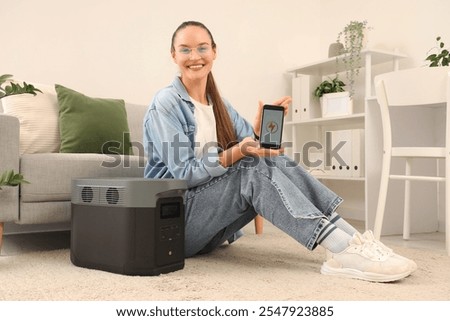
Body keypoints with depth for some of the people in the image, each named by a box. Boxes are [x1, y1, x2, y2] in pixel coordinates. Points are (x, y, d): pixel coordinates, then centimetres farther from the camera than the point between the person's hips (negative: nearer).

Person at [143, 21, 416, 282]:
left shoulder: (218, 104, 12)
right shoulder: (167, 103, -9)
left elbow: (252, 146, 3)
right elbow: (183, 173, -17)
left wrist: (261, 128, -17)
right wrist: (238, 152, -28)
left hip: (211, 224, 6)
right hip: (175, 217, -6)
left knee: (274, 161, -18)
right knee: (254, 169, -28)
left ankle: (353, 240, -27)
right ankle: (343, 252, -37)